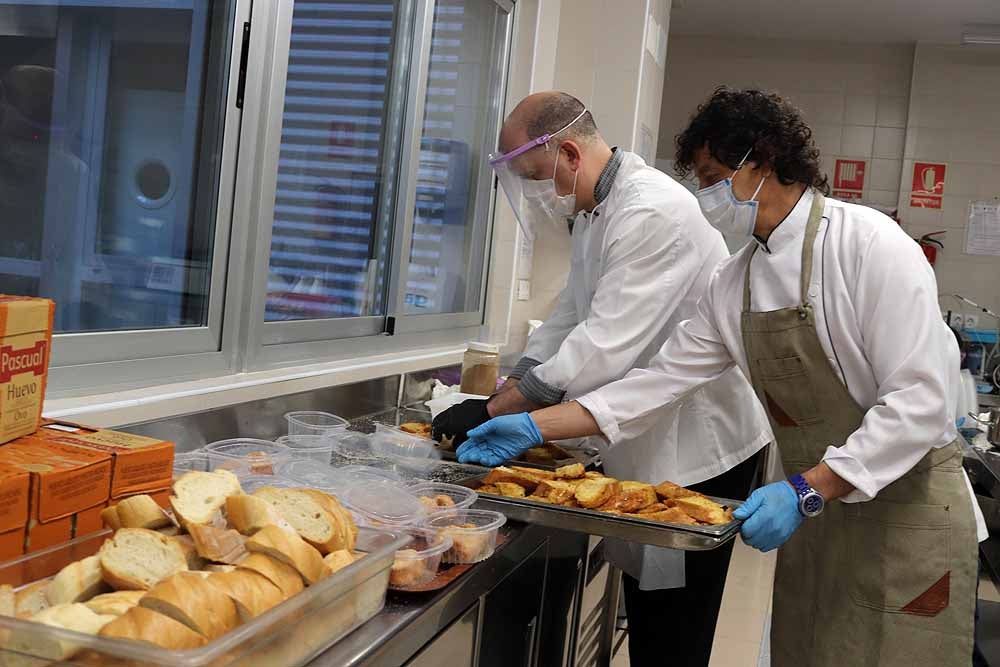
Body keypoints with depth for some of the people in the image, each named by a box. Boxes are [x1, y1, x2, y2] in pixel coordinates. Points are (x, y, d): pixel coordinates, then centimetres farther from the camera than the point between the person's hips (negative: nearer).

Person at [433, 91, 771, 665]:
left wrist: (493, 412, -24)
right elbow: (570, 320, 15)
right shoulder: (596, 212, 9)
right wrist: (502, 401, 5)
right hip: (650, 437, 10)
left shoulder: (653, 213, -25)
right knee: (645, 612, 19)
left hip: (699, 445, -9)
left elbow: (606, 349, -30)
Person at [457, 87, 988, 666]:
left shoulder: (871, 245, -18)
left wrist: (806, 490, -28)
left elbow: (918, 402, -22)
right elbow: (668, 376, 2)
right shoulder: (735, 282, 4)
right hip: (821, 510, 6)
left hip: (909, 509, -6)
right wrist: (535, 427, -4)